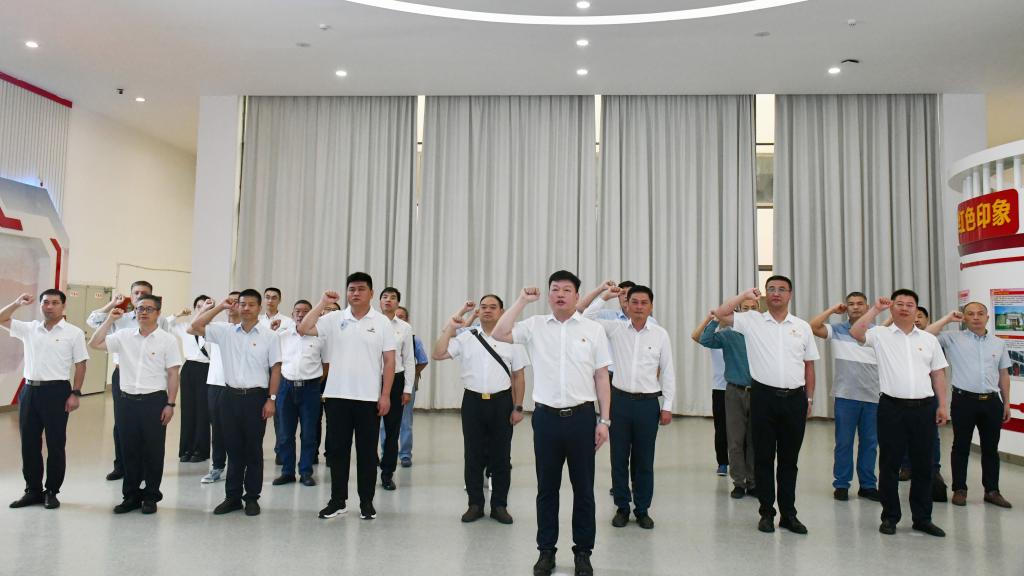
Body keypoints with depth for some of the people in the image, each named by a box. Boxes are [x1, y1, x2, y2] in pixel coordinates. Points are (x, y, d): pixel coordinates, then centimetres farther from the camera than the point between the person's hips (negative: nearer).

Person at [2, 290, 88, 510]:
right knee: (29, 443, 11)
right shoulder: (29, 328, 9)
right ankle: (33, 490, 23)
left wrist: (75, 393, -10)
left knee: (55, 444, 3)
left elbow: (80, 365, -3)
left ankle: (52, 492, 15)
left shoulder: (74, 332, -3)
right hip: (29, 390, 5)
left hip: (56, 391, -4)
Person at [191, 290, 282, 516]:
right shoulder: (225, 332, 6)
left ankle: (252, 498, 16)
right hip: (230, 395, 3)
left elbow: (275, 369, -2)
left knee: (253, 449, 6)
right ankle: (232, 496, 21)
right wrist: (220, 307, 1)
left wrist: (271, 399, -7)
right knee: (233, 448, 10)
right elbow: (196, 326, 3)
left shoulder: (269, 336, -2)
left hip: (256, 396, -2)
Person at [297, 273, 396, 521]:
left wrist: (385, 395, -6)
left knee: (367, 452, 7)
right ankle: (337, 500, 22)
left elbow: (389, 361, -1)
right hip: (337, 396, 2)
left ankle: (367, 502, 19)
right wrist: (322, 303, -8)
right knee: (337, 449, 10)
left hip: (369, 398, -1)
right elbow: (303, 329, -6)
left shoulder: (382, 322, 0)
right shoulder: (334, 319, 3)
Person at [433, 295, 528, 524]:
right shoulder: (466, 338, 3)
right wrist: (450, 326, -11)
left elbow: (518, 376, 3)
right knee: (473, 456, 8)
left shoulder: (511, 339, 1)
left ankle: (499, 505, 22)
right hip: (473, 401, 1)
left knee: (501, 457, 8)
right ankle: (475, 504, 22)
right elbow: (438, 354, -6)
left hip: (501, 402, -1)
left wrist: (518, 408, -1)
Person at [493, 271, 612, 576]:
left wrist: (604, 420, -1)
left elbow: (602, 377, 3)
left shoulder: (594, 329, 2)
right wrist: (522, 300, -6)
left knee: (583, 488, 9)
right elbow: (499, 334, -10)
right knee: (547, 487, 11)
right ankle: (546, 550, 26)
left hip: (582, 416, 0)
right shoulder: (535, 325, 3)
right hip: (546, 416, 1)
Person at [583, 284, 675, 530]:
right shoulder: (615, 329, 1)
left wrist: (668, 406, 1)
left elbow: (668, 372, 3)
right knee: (619, 458, 8)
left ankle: (642, 510, 24)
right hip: (620, 400, 1)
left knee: (644, 460, 9)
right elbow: (585, 319, -6)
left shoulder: (660, 335, 0)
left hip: (648, 402, 0)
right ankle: (622, 507, 23)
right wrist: (604, 296, -9)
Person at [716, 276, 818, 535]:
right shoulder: (752, 321, 2)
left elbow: (809, 366, 12)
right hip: (764, 396, -2)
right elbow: (720, 314, -8)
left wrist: (809, 399, 9)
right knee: (764, 457, 6)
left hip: (795, 398, 2)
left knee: (789, 459, 10)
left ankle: (788, 514, 21)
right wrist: (745, 295, -6)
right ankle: (767, 513, 17)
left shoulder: (803, 327, 8)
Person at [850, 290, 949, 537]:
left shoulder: (929, 339, 12)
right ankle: (890, 517, 16)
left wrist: (942, 405, 7)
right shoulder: (880, 335, 2)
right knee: (889, 465, 5)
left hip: (924, 407, 3)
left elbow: (938, 374, 13)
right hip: (892, 407, -3)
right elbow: (855, 333, -18)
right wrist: (876, 309, -12)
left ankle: (922, 518, 22)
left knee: (923, 465, 10)